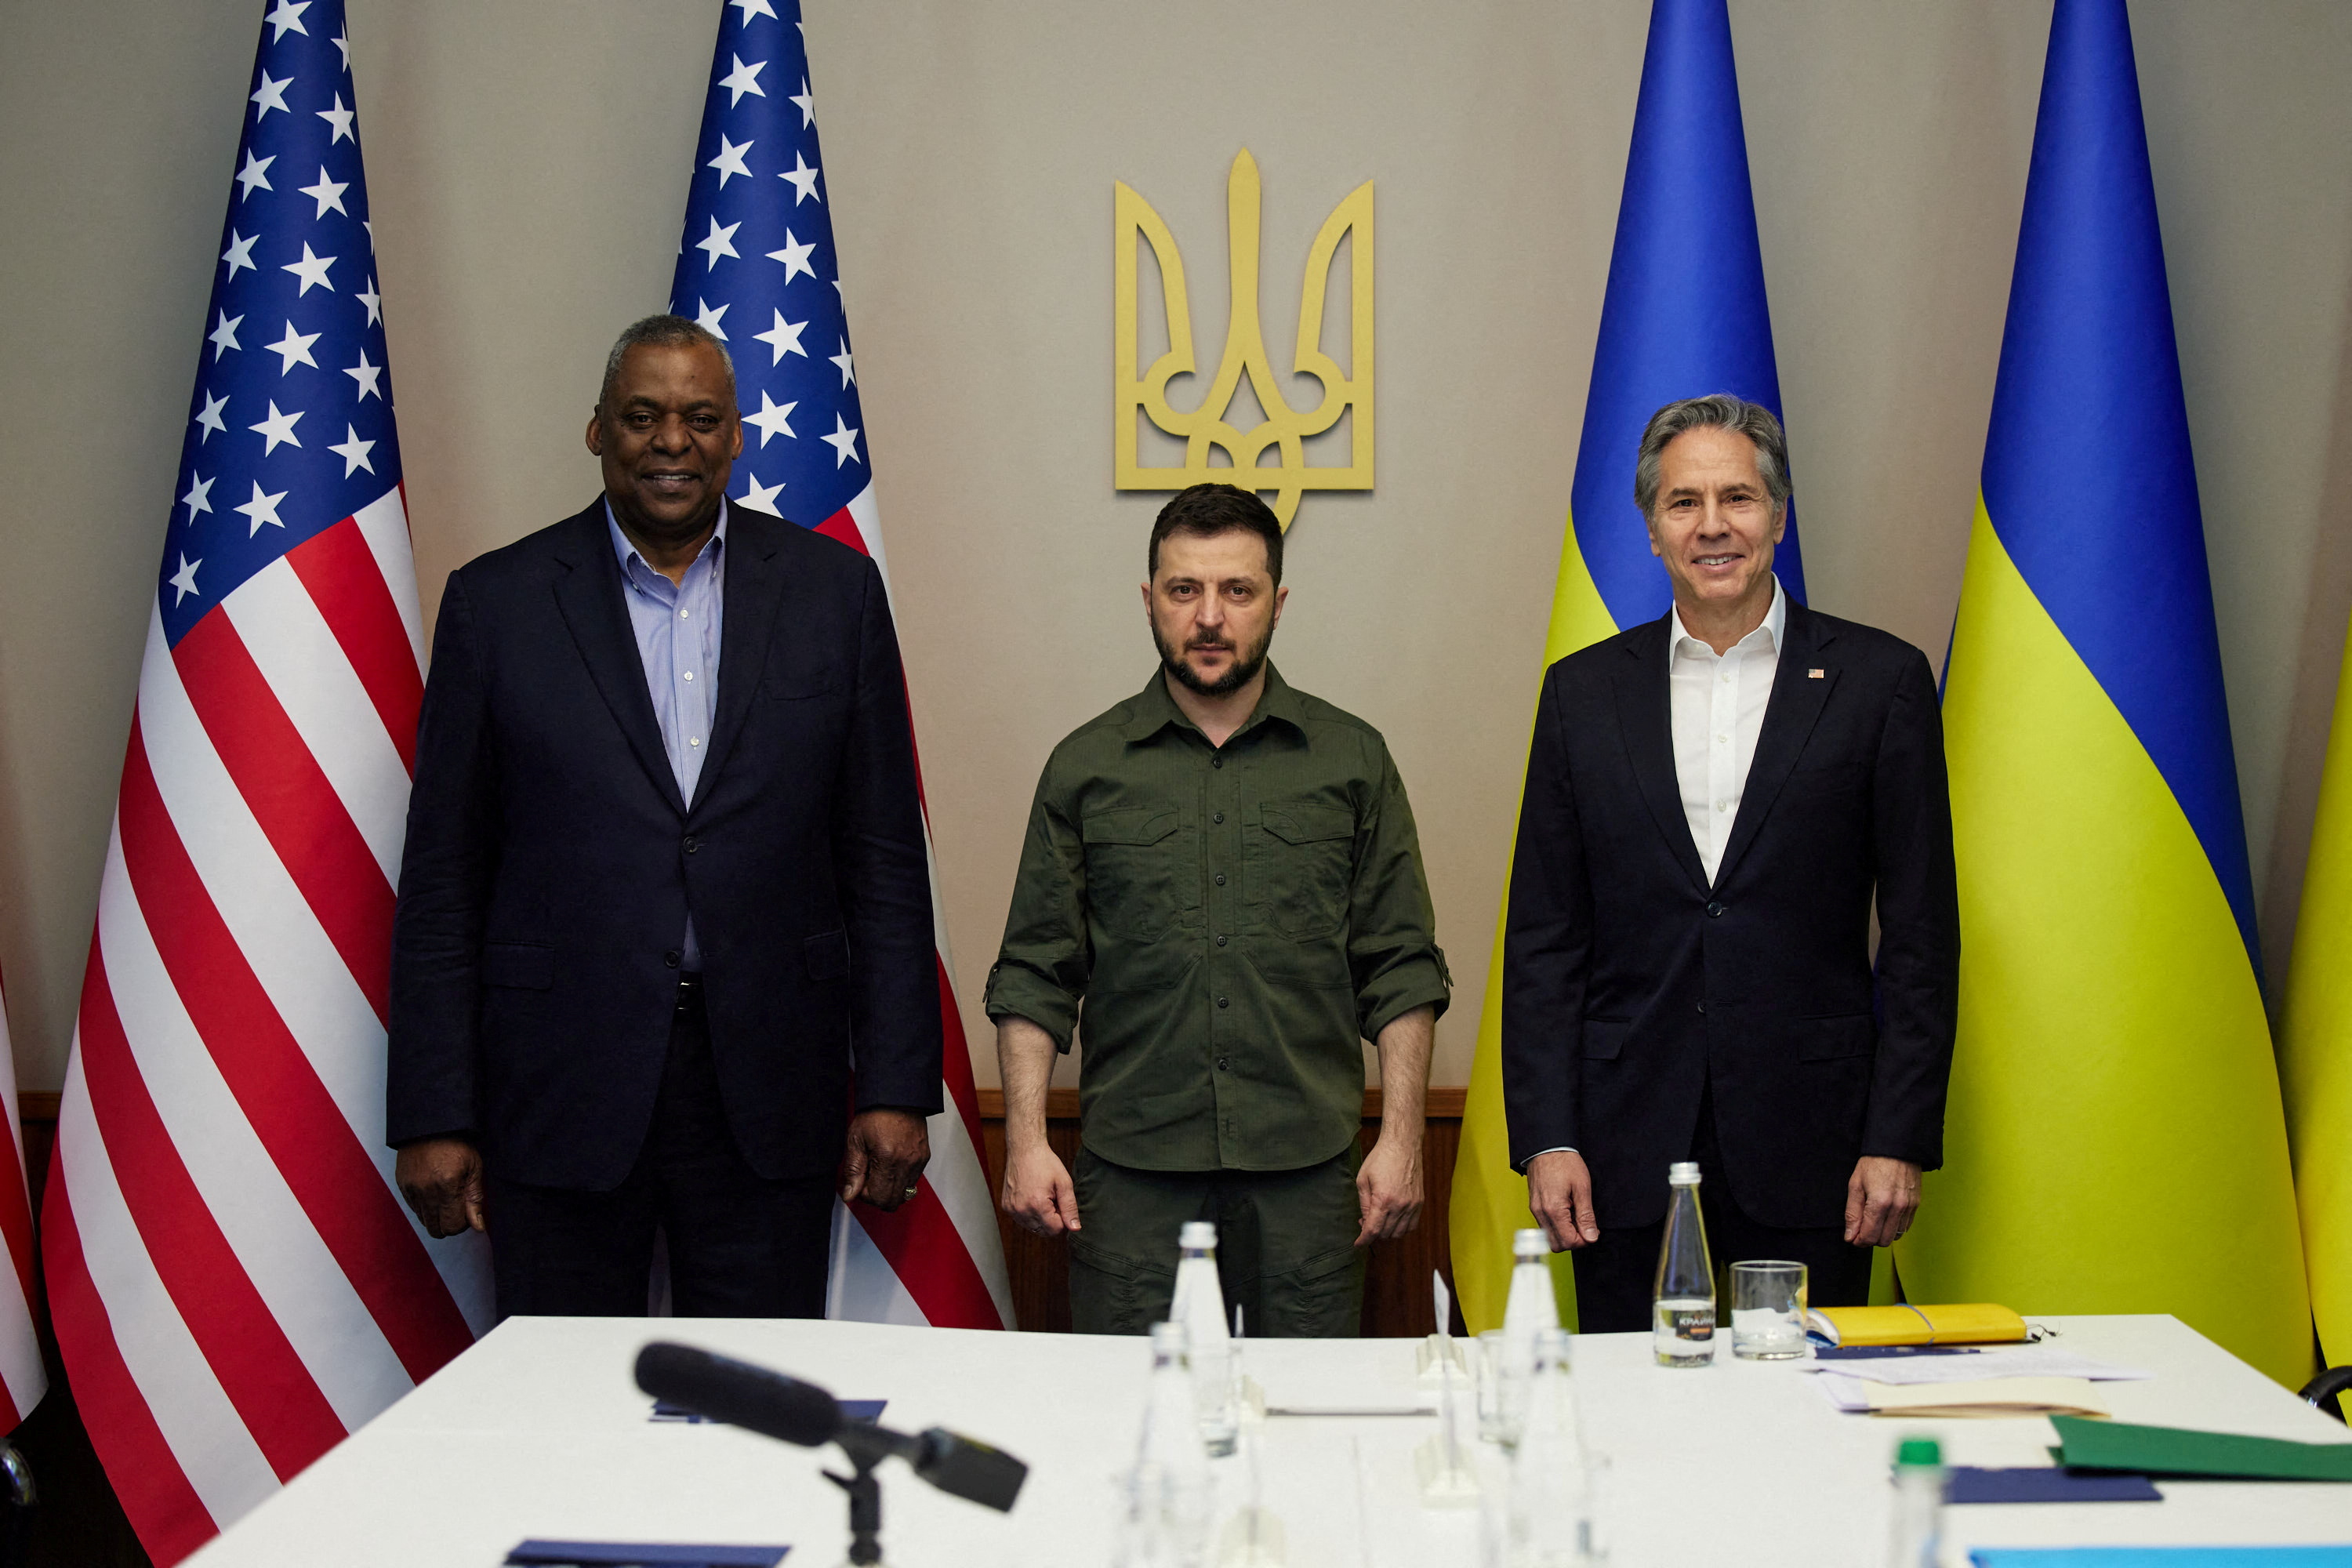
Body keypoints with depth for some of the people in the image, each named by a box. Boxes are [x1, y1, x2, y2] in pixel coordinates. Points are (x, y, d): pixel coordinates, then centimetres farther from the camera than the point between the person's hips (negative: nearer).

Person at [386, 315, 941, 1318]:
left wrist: (896, 1087, 1)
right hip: (562, 1087, 0)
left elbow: (884, 859, 5)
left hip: (770, 1089, 1)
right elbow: (442, 881, 3)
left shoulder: (834, 590, 5)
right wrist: (433, 1116, -1)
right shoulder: (497, 603, 3)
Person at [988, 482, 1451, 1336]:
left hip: (1306, 1169, 0)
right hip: (1132, 1169, 0)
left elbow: (1401, 968, 7)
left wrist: (1401, 1138, 0)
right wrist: (1025, 1139, -2)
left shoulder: (1352, 759, 8)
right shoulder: (1086, 766, 7)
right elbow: (1035, 973, 7)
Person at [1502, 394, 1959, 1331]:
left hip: (1808, 1144, -1)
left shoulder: (1879, 681, 2)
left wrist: (1900, 1141, -5)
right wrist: (1544, 1138, -1)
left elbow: (1922, 932, 1)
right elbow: (1543, 937, 6)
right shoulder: (1584, 692, 7)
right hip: (1628, 1147, 1)